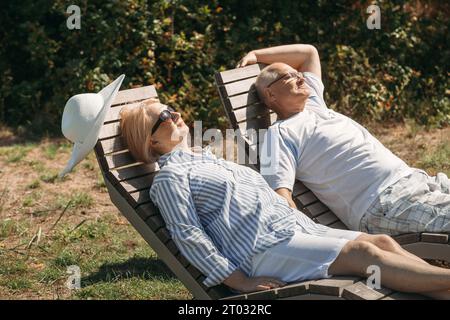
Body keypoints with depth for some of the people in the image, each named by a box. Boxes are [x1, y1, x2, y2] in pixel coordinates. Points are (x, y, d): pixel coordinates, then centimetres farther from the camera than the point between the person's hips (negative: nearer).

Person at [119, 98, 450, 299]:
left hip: (297, 226, 9)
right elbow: (188, 235, -10)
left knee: (382, 241, -10)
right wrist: (240, 281, -16)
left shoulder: (208, 157, 27)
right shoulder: (170, 176, -1)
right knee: (362, 252, -22)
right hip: (263, 250, -9)